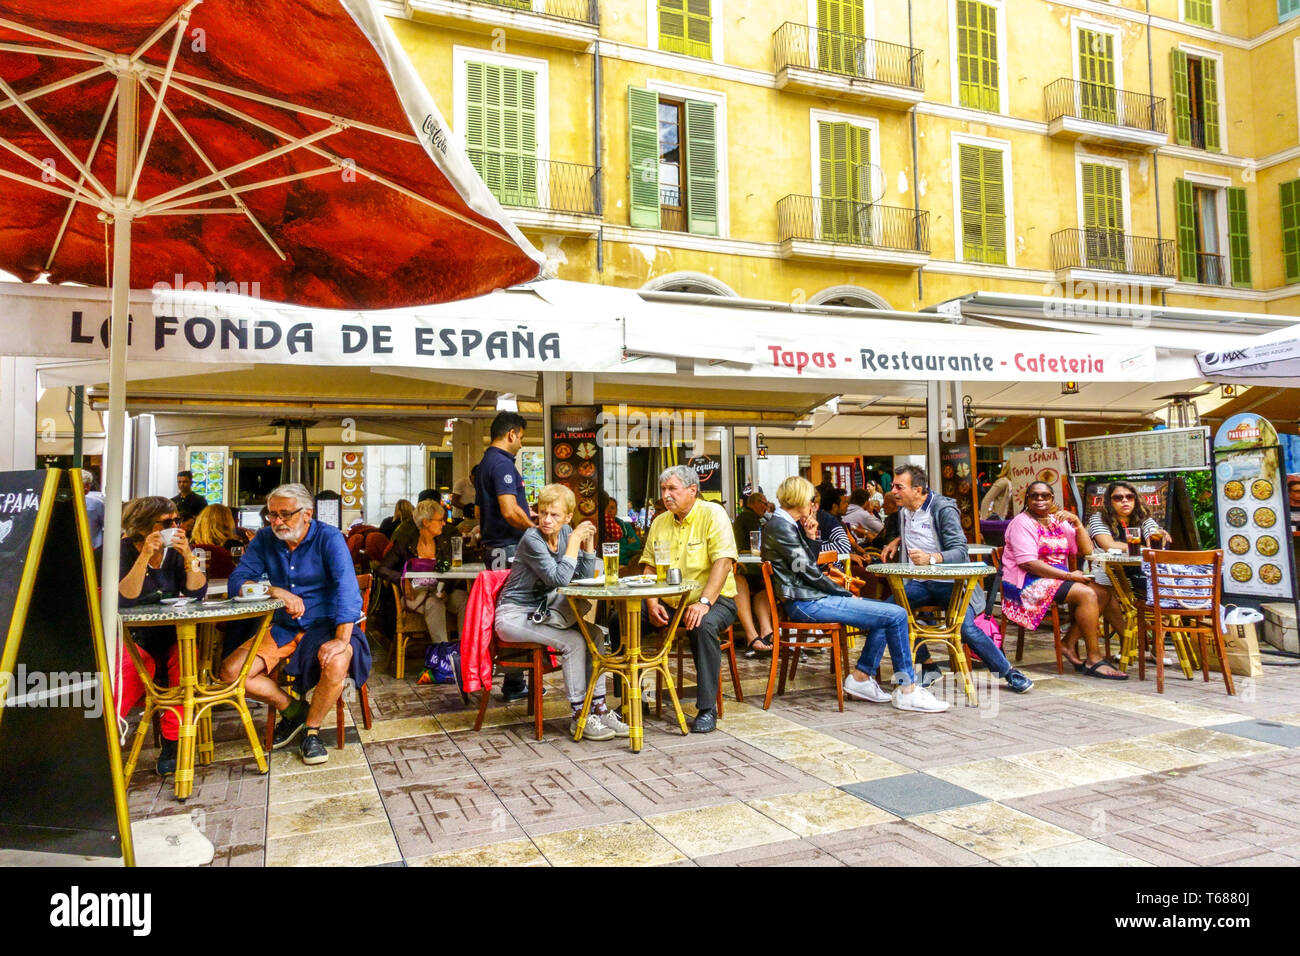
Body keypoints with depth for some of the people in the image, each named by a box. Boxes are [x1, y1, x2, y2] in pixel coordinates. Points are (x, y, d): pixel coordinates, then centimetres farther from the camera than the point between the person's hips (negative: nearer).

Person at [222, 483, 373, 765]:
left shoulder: (329, 538, -11)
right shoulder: (265, 540, 3)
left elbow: (347, 589, -22)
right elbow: (236, 582, -2)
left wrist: (342, 639, -33)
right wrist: (279, 592, -18)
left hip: (325, 624, -5)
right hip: (283, 627, 5)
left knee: (336, 663, -35)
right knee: (230, 672, -12)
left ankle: (312, 730, -7)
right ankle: (292, 708, 12)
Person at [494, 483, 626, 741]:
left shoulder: (565, 533, 2)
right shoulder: (532, 539, -19)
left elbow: (586, 577, 2)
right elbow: (559, 579, -27)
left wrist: (588, 541, -8)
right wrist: (575, 540, -24)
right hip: (514, 615, -7)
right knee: (573, 640, -24)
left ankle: (599, 708, -8)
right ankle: (579, 717, -14)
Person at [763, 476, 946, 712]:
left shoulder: (787, 525, 17)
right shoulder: (780, 527, -14)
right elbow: (808, 571, -16)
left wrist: (811, 538, 5)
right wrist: (847, 595, -8)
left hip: (809, 598, 11)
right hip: (806, 603, -11)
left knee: (887, 613, 14)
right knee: (897, 615, -13)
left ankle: (861, 678, 13)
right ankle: (907, 690, -3)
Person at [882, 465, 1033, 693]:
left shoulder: (943, 509, -11)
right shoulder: (903, 509, 12)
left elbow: (960, 551, -20)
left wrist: (931, 558, -37)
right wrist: (897, 541, 16)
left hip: (949, 581, -6)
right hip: (919, 582, 6)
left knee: (966, 627, -26)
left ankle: (1009, 673, -1)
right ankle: (928, 666, -5)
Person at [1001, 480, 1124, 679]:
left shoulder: (1058, 521, 17)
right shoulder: (1022, 523, -7)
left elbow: (1087, 550, 13)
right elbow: (1028, 563, -18)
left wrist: (1077, 524, -2)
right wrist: (1069, 576, -19)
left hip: (1057, 578, 8)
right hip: (1027, 583, -8)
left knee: (1101, 593, -11)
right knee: (1086, 594, -24)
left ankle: (1069, 642, -6)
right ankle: (1094, 660, -19)